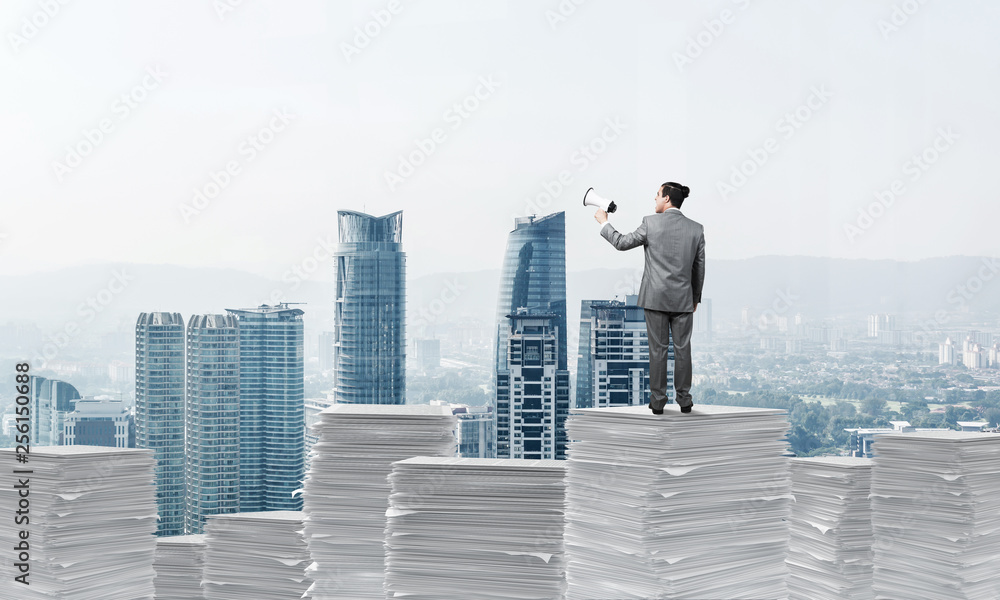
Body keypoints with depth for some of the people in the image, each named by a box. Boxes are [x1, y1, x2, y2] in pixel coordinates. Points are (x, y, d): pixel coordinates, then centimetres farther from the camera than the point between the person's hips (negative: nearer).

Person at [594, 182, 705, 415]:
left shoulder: (651, 223, -8)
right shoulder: (696, 228, 2)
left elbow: (622, 243, 0)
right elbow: (699, 267, 7)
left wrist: (604, 223, 15)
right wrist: (696, 297, 18)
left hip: (655, 298, -2)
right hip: (683, 299, 2)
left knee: (657, 349, 4)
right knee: (682, 349, 7)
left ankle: (657, 400, 7)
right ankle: (684, 399, 10)